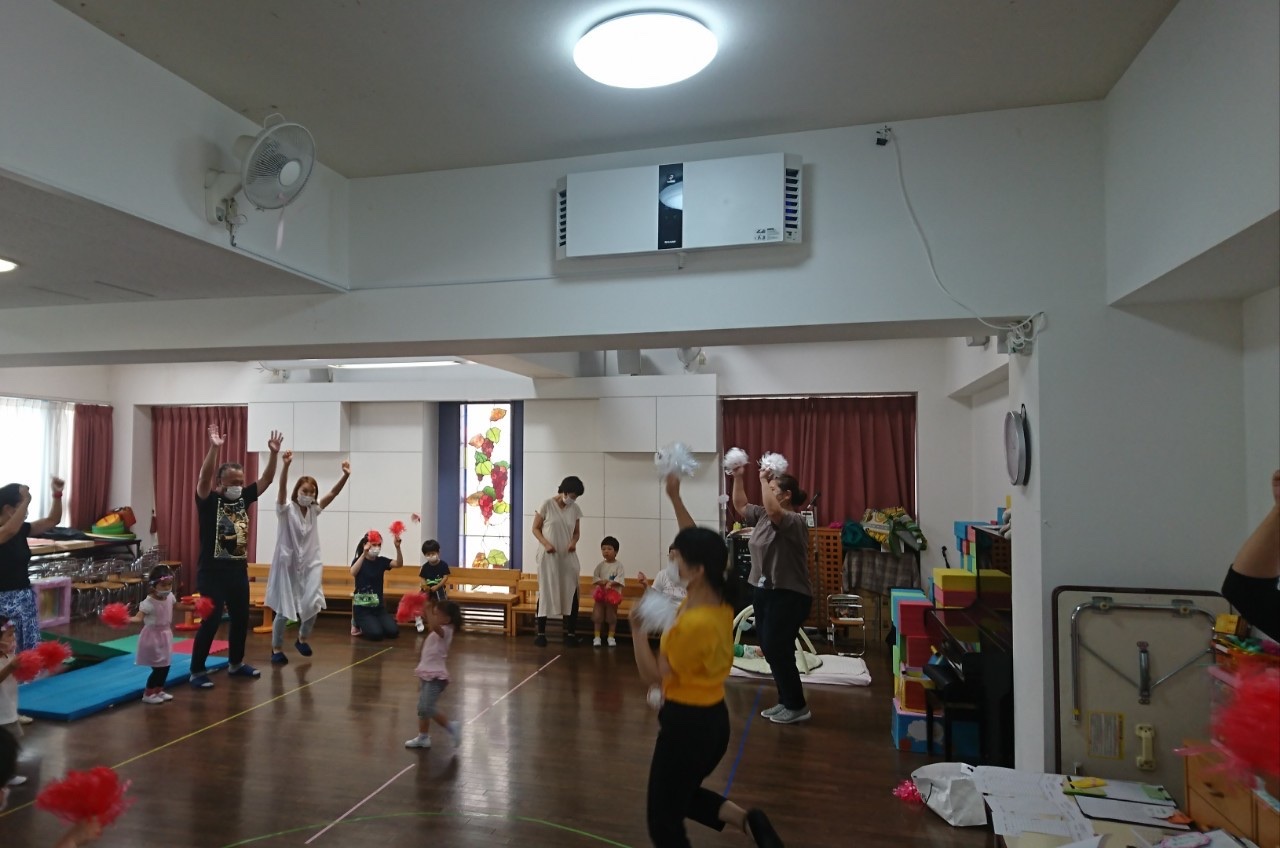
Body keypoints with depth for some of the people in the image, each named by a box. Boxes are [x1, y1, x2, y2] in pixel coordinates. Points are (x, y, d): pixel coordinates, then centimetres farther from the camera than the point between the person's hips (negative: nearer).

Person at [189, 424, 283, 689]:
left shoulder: (243, 498, 6)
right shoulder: (209, 501, -9)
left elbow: (266, 479, 3)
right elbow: (204, 477, -27)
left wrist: (274, 453, -10)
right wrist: (213, 448, -39)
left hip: (238, 570, 6)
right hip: (212, 571, -6)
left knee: (241, 618, 14)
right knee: (211, 620, -6)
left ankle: (236, 664, 31)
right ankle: (197, 671, 8)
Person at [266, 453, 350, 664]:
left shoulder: (314, 510, 3)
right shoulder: (286, 509, -9)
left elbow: (333, 493, -6)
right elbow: (282, 488, -26)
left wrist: (346, 475, -21)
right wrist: (286, 465, -42)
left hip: (310, 564, 3)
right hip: (288, 564, -3)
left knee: (313, 603, -8)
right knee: (284, 609, 3)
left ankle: (302, 637, 20)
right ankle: (277, 648, 22)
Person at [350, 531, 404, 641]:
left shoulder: (381, 561, 4)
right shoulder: (359, 560, -6)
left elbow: (399, 564, -12)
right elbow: (353, 573, -29)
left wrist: (398, 547, -30)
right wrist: (364, 553, -40)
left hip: (378, 606, 4)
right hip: (362, 607, -4)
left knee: (393, 631, -13)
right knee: (376, 634, -23)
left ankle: (372, 623, 16)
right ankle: (360, 626, 9)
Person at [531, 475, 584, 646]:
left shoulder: (575, 509, 3)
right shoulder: (547, 504, -7)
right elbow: (535, 528, -2)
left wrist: (573, 542, -10)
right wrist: (546, 543, -17)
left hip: (568, 557, 3)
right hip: (548, 556, -3)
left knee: (570, 593, 1)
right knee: (545, 592, 3)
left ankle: (571, 633, 10)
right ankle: (541, 632, 11)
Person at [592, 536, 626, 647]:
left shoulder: (618, 565, -7)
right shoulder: (600, 565, 2)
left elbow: (620, 579, -15)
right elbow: (595, 577, -2)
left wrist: (611, 583, -27)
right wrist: (602, 581, -19)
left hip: (614, 593, -2)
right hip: (601, 592, 2)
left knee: (611, 615, 7)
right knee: (598, 614, 3)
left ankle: (611, 636, 18)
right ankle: (597, 636, 11)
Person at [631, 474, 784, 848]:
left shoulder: (693, 624, -29)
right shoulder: (721, 600, -5)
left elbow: (653, 675, -17)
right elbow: (698, 544, 6)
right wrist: (675, 498, 6)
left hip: (686, 723, -9)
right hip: (713, 718, 9)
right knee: (682, 795, 29)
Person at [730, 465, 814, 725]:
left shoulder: (795, 521, -17)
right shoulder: (762, 516, 8)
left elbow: (773, 511, -37)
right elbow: (740, 505, 19)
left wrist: (764, 480, -25)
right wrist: (738, 478, 9)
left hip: (789, 596, -9)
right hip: (764, 592, 9)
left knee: (776, 649, -6)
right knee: (771, 650, 13)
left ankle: (798, 707, 9)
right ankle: (786, 702, 25)